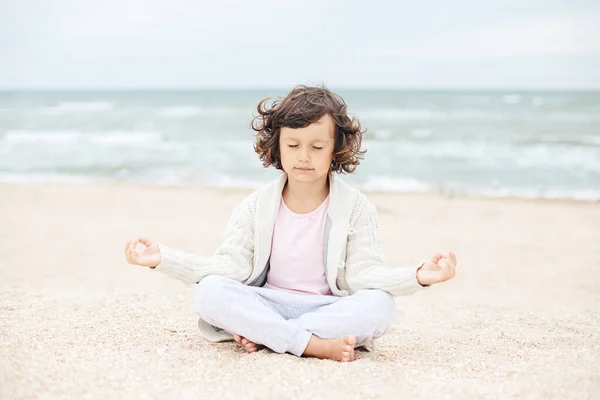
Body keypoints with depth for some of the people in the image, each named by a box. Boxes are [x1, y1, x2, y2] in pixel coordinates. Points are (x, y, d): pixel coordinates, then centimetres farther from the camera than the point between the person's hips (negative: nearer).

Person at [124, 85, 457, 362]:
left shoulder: (356, 208, -2)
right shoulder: (257, 206, 2)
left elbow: (364, 273, -9)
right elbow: (232, 265, -3)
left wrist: (418, 276, -27)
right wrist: (162, 257, -11)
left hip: (328, 308, -1)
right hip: (267, 305, 1)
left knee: (380, 306, -32)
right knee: (209, 292, -27)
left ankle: (263, 336, -29)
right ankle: (314, 344, -37)